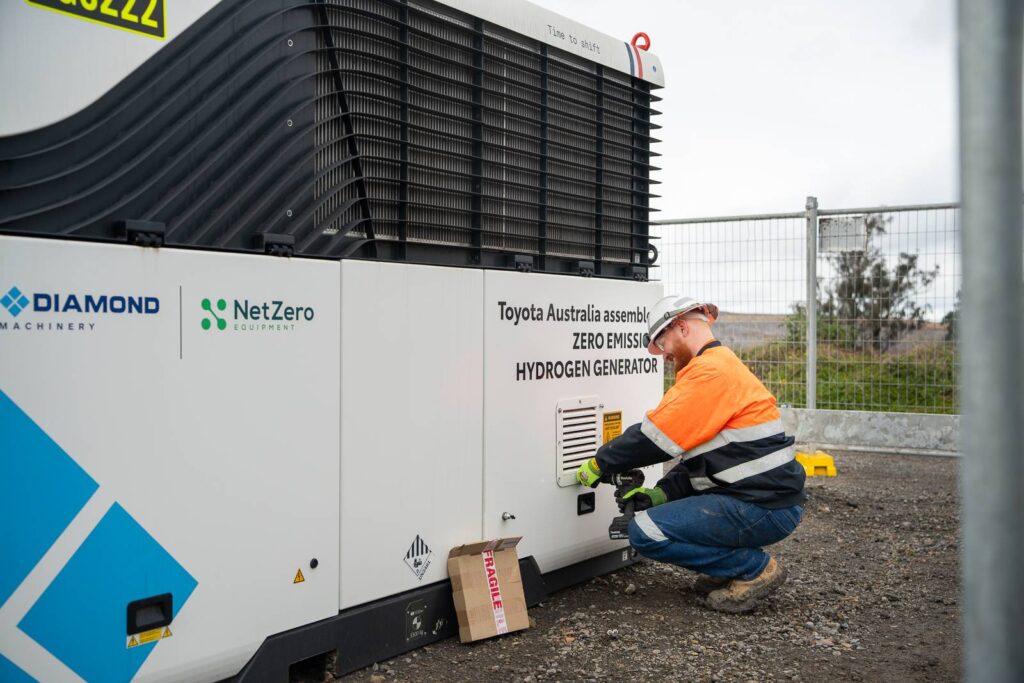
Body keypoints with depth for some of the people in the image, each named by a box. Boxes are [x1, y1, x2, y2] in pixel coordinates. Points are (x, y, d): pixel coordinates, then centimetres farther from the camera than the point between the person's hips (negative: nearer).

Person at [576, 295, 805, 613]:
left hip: (763, 508, -10)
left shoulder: (710, 370, -16)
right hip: (761, 495, 10)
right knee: (651, 508, 18)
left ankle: (755, 568, -3)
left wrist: (600, 463, -5)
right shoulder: (723, 366, 18)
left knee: (646, 532, -14)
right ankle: (735, 565, 14)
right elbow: (696, 451, 17)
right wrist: (662, 493, 4)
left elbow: (656, 436, -19)